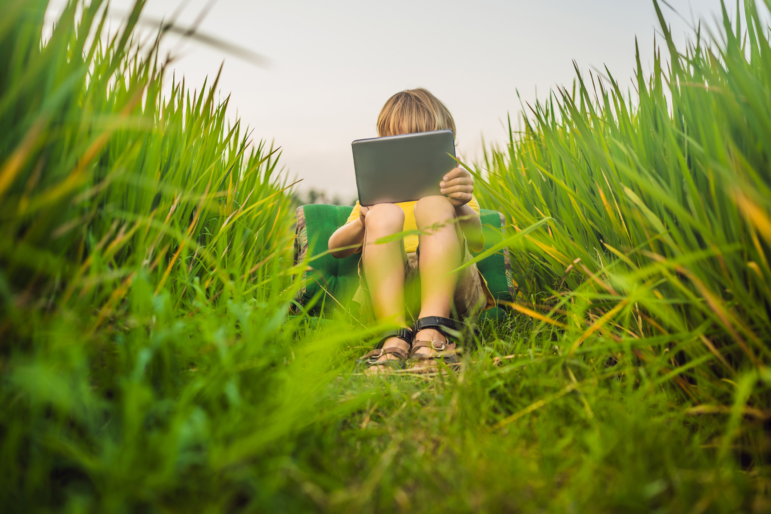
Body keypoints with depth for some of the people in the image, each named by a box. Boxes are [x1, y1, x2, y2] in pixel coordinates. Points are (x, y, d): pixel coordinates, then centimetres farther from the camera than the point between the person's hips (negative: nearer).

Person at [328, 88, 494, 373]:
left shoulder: (454, 188, 26)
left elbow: (476, 242, 2)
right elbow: (335, 248, 14)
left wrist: (461, 206, -21)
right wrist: (363, 224, -9)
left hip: (450, 286, -1)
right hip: (388, 292, 1)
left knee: (433, 204, -24)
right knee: (384, 215, -24)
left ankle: (432, 330, -39)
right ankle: (393, 335, -39)